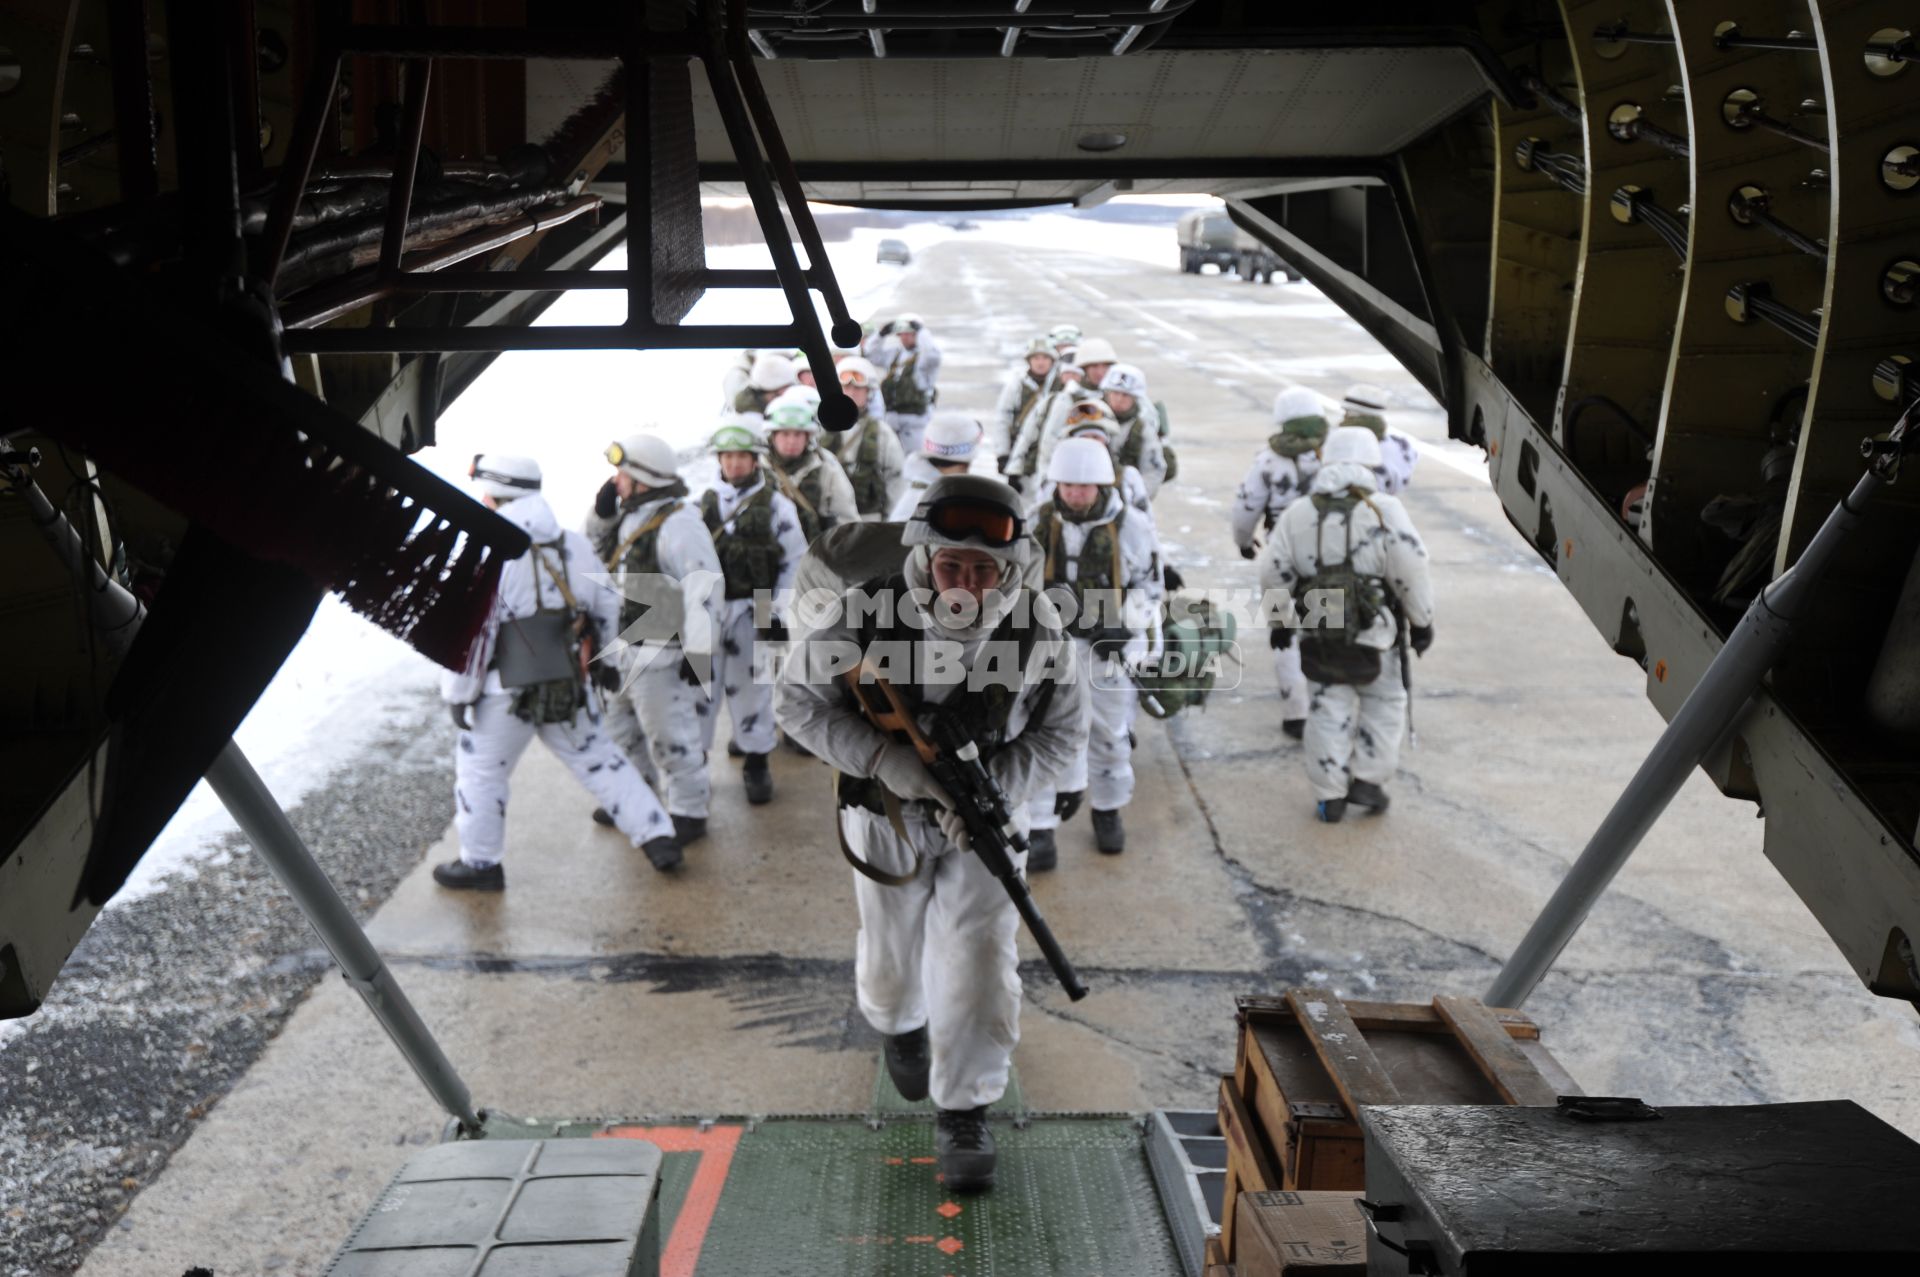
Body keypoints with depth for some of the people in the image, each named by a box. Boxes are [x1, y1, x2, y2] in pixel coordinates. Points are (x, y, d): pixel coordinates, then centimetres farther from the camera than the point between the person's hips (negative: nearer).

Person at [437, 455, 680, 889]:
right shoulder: (575, 546, 4)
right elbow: (607, 612, 12)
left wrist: (458, 694, -7)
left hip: (506, 692, -5)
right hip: (571, 688, 5)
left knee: (480, 770, 12)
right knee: (599, 759, 16)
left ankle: (479, 864, 21)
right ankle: (658, 837, 15)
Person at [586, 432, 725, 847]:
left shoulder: (677, 525, -22)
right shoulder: (632, 516, 7)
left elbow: (704, 588, -24)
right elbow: (602, 552, 23)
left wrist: (699, 651, -24)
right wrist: (602, 513, 2)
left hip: (665, 651, -10)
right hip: (629, 646, 10)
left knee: (670, 734, 1)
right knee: (621, 721, 23)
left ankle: (689, 814, 16)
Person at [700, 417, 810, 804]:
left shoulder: (776, 505, -2)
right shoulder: (706, 503, 8)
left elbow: (796, 563, -2)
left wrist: (778, 613, -7)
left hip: (752, 611, -3)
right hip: (707, 609, 3)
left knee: (751, 688, 3)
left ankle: (757, 765, 18)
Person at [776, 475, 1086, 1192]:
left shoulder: (1036, 637, -18)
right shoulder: (866, 618, -23)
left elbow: (1063, 731, -5)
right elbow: (801, 703, -15)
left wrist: (993, 792, -22)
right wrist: (890, 762, -29)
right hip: (888, 816, 0)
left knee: (978, 962, -9)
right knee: (891, 957, 17)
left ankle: (962, 1115, 10)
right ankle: (901, 1027, 54)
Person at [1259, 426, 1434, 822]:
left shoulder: (1297, 513, 2)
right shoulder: (1384, 509, -9)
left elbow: (1273, 572, 1)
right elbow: (1410, 570, -13)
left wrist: (1290, 618, 15)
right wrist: (1422, 621, -2)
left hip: (1315, 631, 3)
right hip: (1371, 631, -3)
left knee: (1329, 710, 12)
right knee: (1383, 704, 17)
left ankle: (1330, 796, 15)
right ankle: (1367, 780, 14)